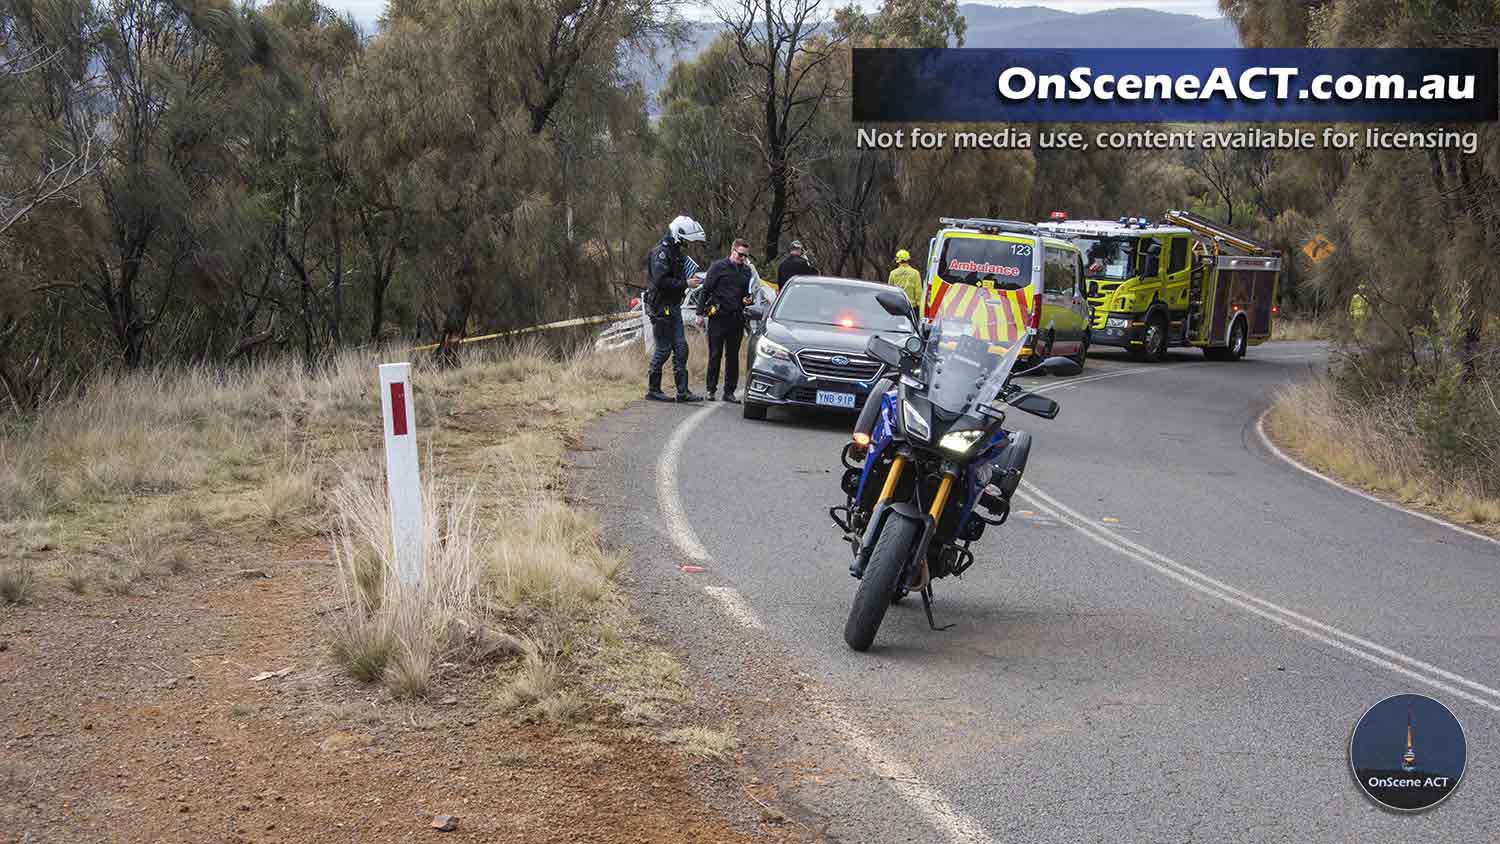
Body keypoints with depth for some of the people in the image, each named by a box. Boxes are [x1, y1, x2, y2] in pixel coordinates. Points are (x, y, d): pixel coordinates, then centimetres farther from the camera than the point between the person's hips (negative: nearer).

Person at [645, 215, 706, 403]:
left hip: (673, 307, 10)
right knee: (664, 349, -4)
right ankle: (652, 389, 6)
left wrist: (686, 282, 6)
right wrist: (685, 284, -19)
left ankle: (683, 390, 8)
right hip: (661, 308, -10)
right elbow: (661, 281, -24)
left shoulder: (675, 251, 16)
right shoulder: (661, 252, -15)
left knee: (681, 347, 7)